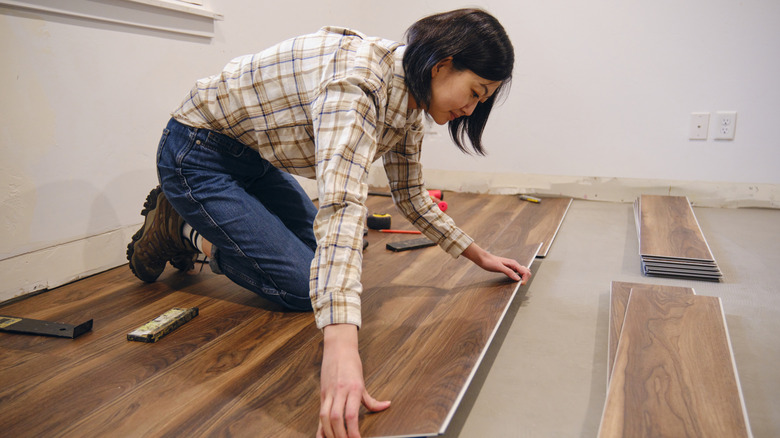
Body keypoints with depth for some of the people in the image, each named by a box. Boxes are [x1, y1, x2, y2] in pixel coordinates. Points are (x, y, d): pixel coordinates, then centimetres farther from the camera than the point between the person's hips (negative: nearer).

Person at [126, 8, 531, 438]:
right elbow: (340, 202, -47)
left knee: (330, 262, 12)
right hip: (199, 155, -9)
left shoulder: (406, 95, -4)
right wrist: (341, 345, -56)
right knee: (305, 288, -13)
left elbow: (409, 193, 8)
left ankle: (191, 217, 22)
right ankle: (179, 228, 7)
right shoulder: (358, 80, -33)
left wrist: (479, 255, 9)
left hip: (257, 156, 9)